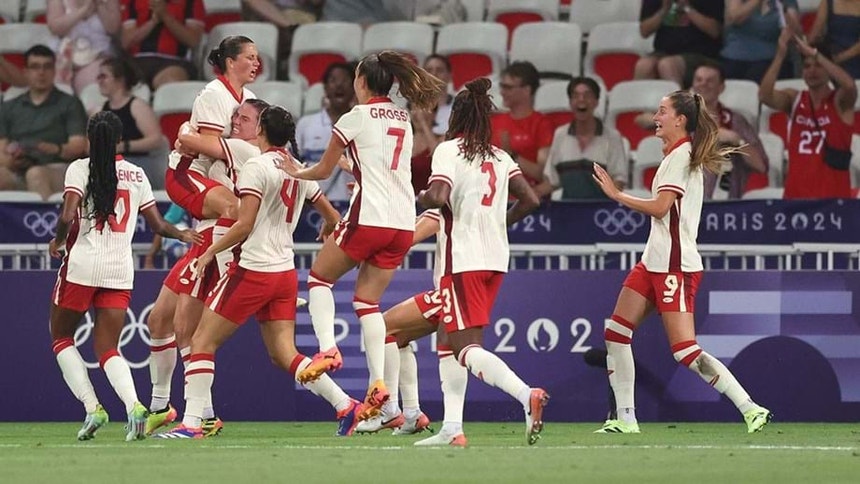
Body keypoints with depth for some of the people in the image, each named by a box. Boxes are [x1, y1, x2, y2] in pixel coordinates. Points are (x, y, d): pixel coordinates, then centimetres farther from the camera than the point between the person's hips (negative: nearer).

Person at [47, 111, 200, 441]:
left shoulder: (80, 169, -4)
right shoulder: (137, 175, 9)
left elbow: (68, 216, -15)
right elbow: (157, 225, 13)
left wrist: (58, 241, 5)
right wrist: (184, 235, 32)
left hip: (81, 265, -4)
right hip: (120, 270, 4)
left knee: (61, 337, 14)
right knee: (107, 348, 7)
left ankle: (92, 406, -2)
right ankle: (133, 404, -20)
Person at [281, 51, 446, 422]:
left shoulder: (356, 117, -1)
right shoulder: (403, 120, 17)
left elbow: (324, 170, 8)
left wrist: (295, 172, 27)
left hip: (370, 217, -6)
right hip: (403, 223, 6)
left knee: (319, 277, 13)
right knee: (368, 300, 10)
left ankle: (327, 349, -10)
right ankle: (377, 382, -5)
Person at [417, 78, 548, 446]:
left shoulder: (449, 151, -7)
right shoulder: (499, 157, 11)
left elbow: (437, 197, -21)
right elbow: (530, 200, 5)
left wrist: (422, 197, 1)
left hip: (463, 259, -7)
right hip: (496, 259, 7)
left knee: (467, 349, -11)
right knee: (450, 338, 16)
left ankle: (526, 394, -34)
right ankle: (452, 428, 12)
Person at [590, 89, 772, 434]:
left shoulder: (681, 155, -14)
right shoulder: (678, 153, 16)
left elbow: (660, 208, -20)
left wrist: (616, 195, -12)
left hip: (674, 265, -11)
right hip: (656, 260, 11)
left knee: (685, 352, -13)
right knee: (615, 333, 7)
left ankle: (751, 410, -13)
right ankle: (625, 418, 9)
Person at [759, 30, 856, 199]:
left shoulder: (840, 102, -1)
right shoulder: (794, 99, 7)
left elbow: (850, 86, -25)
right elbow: (764, 95, -12)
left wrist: (813, 53, -27)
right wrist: (781, 54, -23)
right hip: (796, 195, 3)